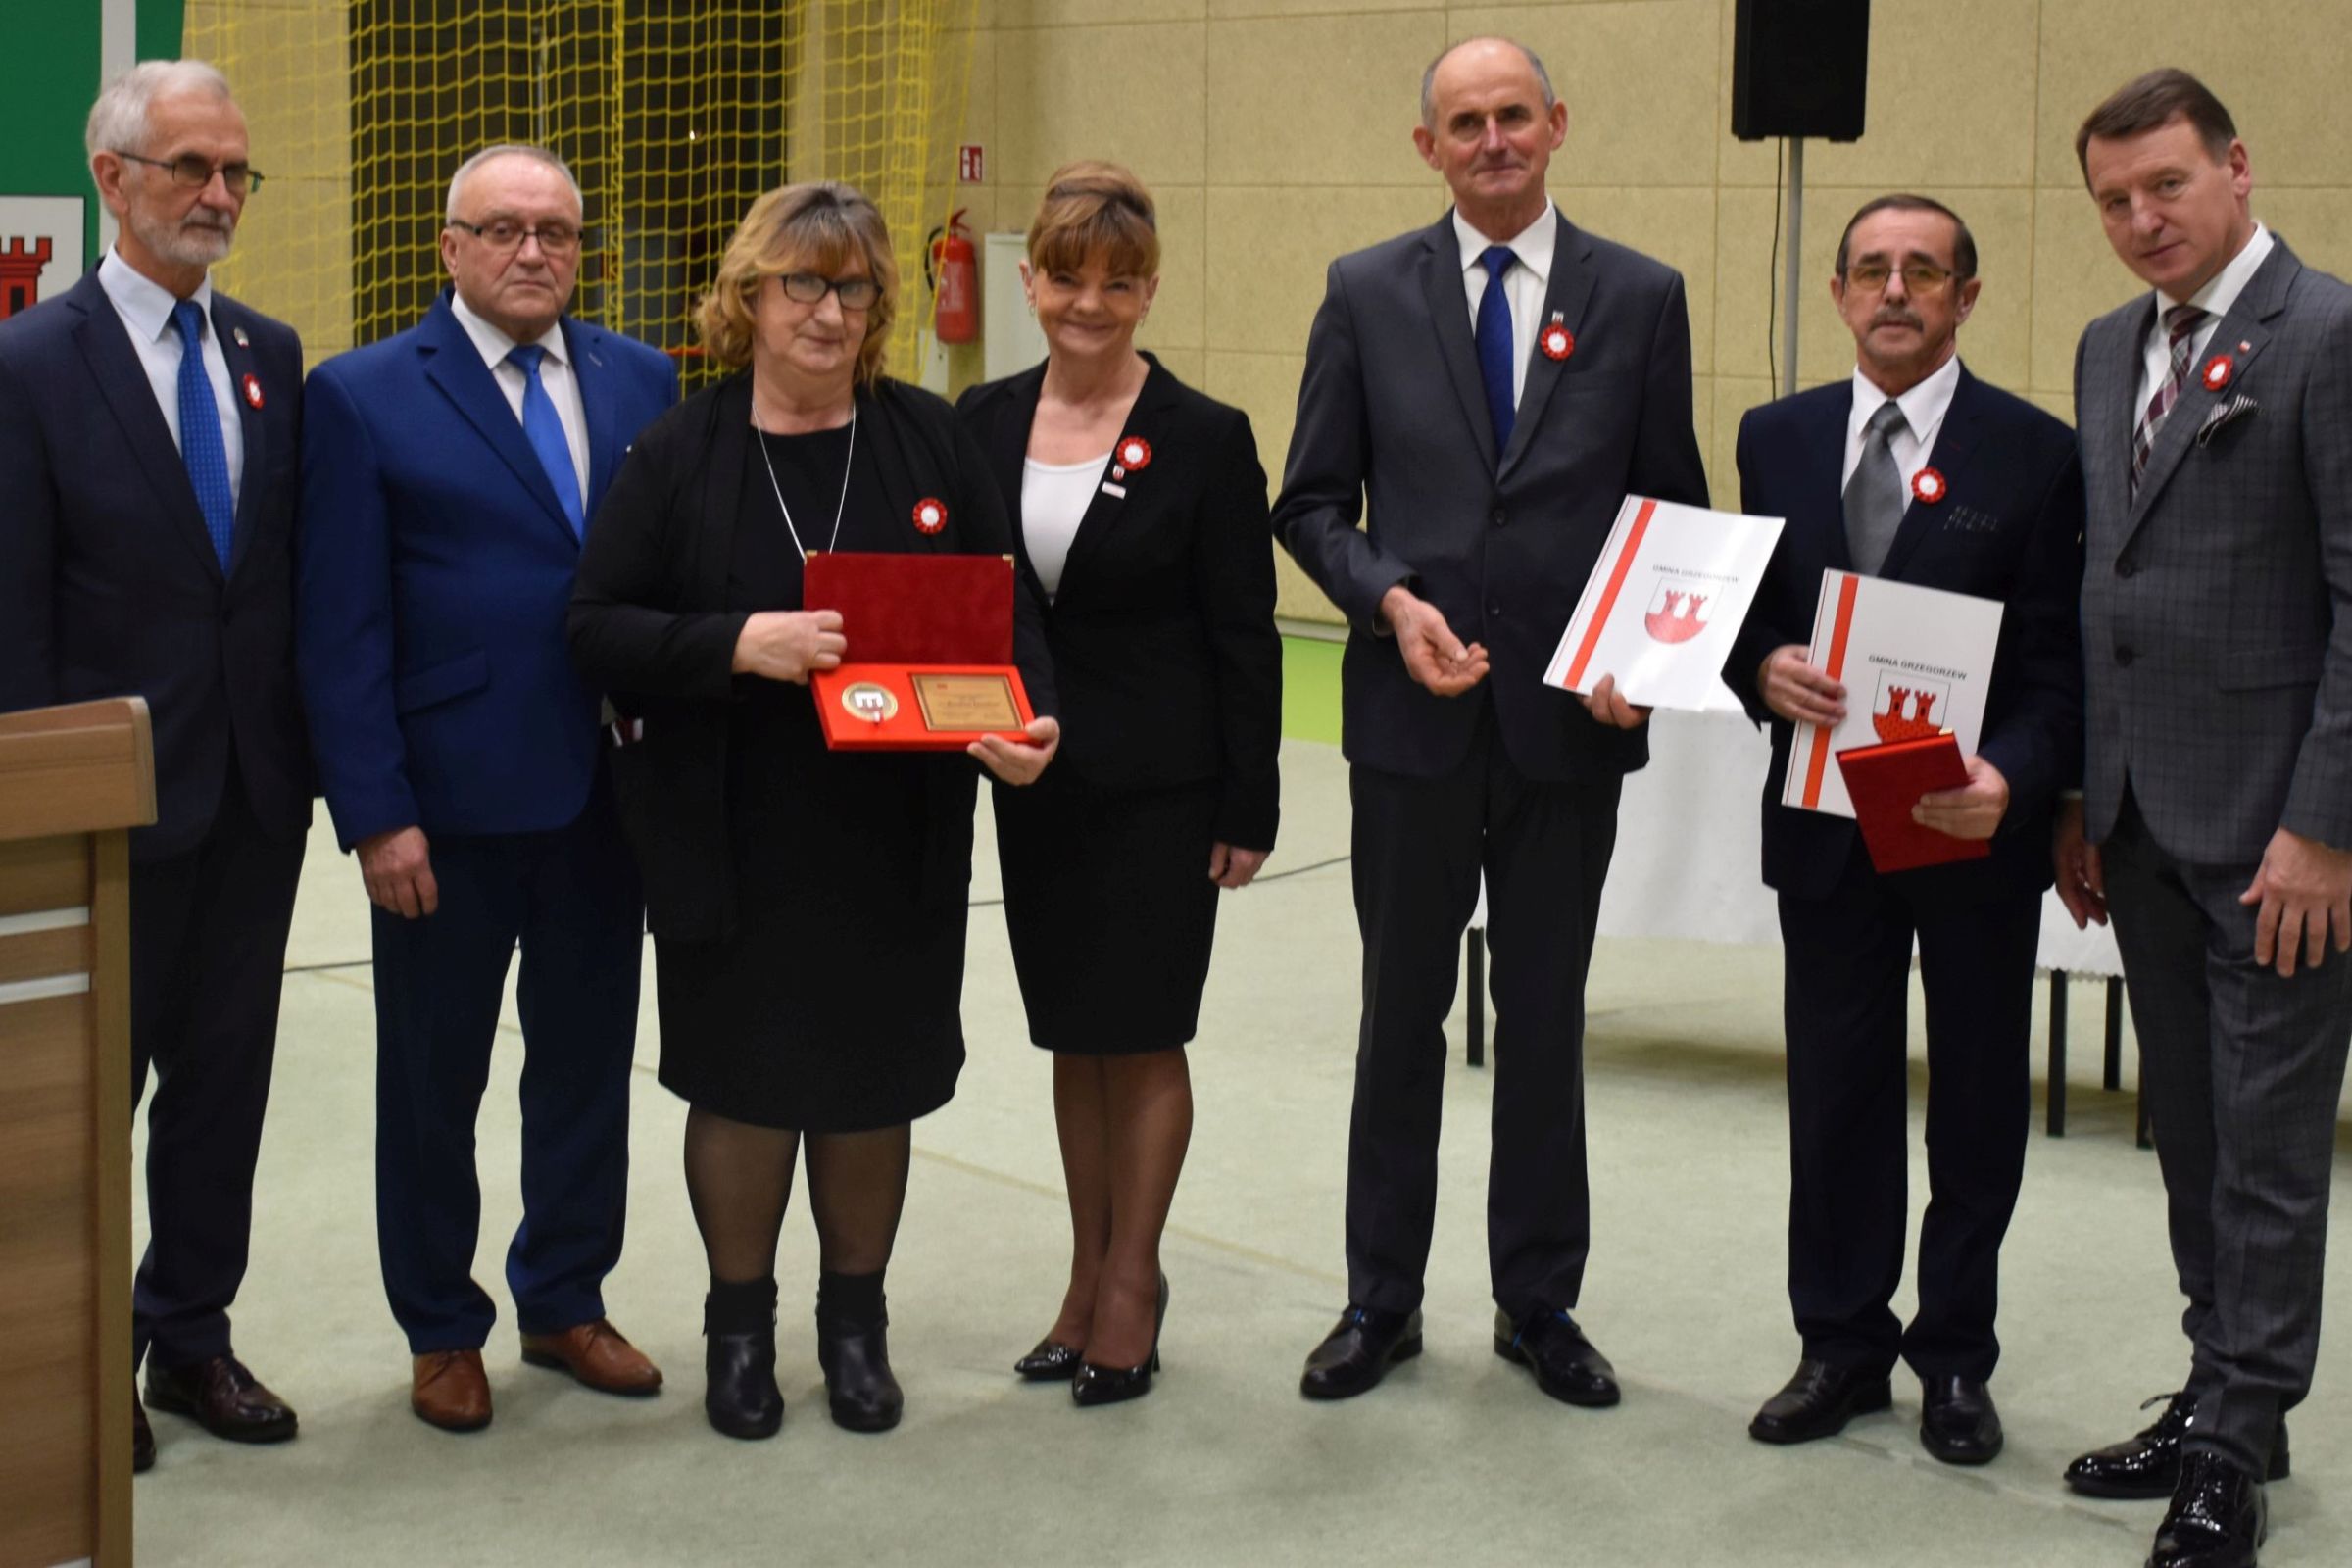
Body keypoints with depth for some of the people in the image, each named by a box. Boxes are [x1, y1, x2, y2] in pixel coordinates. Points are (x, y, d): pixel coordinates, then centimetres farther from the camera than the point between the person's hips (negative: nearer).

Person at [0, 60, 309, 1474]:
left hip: (255, 788, 5)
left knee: (224, 1076, 13)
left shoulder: (273, 356, 8)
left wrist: (307, 748, 5)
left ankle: (192, 1334, 26)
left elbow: (292, 568, 11)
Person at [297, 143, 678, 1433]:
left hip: (606, 790, 4)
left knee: (588, 1062, 14)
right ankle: (441, 1330, 25)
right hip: (448, 803, -3)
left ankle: (564, 1302, 31)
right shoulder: (364, 395, -5)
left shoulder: (640, 381, 7)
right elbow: (344, 631, -8)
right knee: (434, 1080, 9)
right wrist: (375, 815, -13)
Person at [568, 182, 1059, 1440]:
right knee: (743, 1078, 7)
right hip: (731, 840, -1)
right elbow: (598, 626, -6)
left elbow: (1001, 610, 5)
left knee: (874, 1077, 10)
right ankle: (739, 1325, 26)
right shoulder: (680, 453, -1)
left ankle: (856, 1322, 28)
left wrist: (1026, 721, -14)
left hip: (899, 839, 2)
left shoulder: (929, 441, 3)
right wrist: (739, 643, -21)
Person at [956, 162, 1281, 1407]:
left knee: (1142, 1034, 3)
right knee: (1072, 1033, 13)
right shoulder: (984, 425, 4)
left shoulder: (1204, 439, -8)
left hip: (1159, 788, -4)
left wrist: (1248, 810, -9)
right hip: (1033, 779, 4)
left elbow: (1243, 638, -7)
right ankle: (1091, 1273, 25)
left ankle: (1131, 1282, 15)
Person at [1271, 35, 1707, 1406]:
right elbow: (1313, 502, 4)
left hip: (1570, 719, 0)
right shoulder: (1367, 294, 3)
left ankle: (1540, 1302, 23)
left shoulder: (1640, 298, 3)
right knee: (1402, 1013, 10)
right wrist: (1391, 602, -14)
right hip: (1415, 712, 0)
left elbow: (1676, 509, 5)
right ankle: (1382, 1302, 22)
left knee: (1547, 1019, 10)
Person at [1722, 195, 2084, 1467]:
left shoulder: (2032, 452, -5)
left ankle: (1955, 1354, 23)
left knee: (1978, 1098, 10)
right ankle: (1842, 1342, 24)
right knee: (1836, 1090, 10)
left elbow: (2058, 660, -7)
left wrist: (2012, 776, -25)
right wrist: (1764, 669, -15)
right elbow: (1747, 605, 9)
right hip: (1827, 823, 2)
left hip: (1979, 824, -2)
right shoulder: (1779, 438, 6)